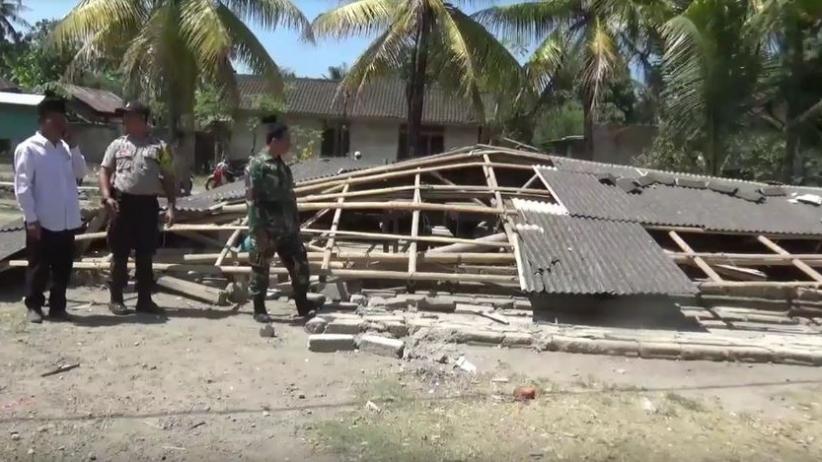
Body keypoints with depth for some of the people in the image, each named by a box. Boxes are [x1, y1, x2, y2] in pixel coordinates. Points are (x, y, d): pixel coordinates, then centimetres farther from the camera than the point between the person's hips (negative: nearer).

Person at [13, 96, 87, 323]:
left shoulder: (65, 148, 10)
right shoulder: (28, 148, -7)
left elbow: (80, 173, 8)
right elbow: (22, 186, -11)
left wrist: (74, 146, 0)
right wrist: (31, 219, -15)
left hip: (67, 221, 5)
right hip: (42, 221, -5)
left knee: (63, 267, 11)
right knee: (38, 267, 7)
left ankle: (57, 306, 23)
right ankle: (34, 306, 21)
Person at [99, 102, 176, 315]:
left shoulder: (159, 147, 6)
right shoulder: (117, 145, 8)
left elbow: (168, 178, 5)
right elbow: (104, 171, 7)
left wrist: (171, 206, -4)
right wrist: (107, 197, -9)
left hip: (148, 204, 0)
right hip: (122, 202, 0)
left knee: (145, 255, 7)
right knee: (120, 254, 5)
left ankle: (144, 299, 17)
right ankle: (116, 299, 15)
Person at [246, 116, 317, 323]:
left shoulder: (281, 165, 12)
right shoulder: (256, 165, -14)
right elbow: (252, 201, -17)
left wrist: (296, 223, 17)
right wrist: (258, 231, -20)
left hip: (287, 229, 8)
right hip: (267, 230, -7)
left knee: (300, 265, 8)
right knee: (261, 270, 7)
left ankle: (303, 306, 21)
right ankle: (259, 310, 21)